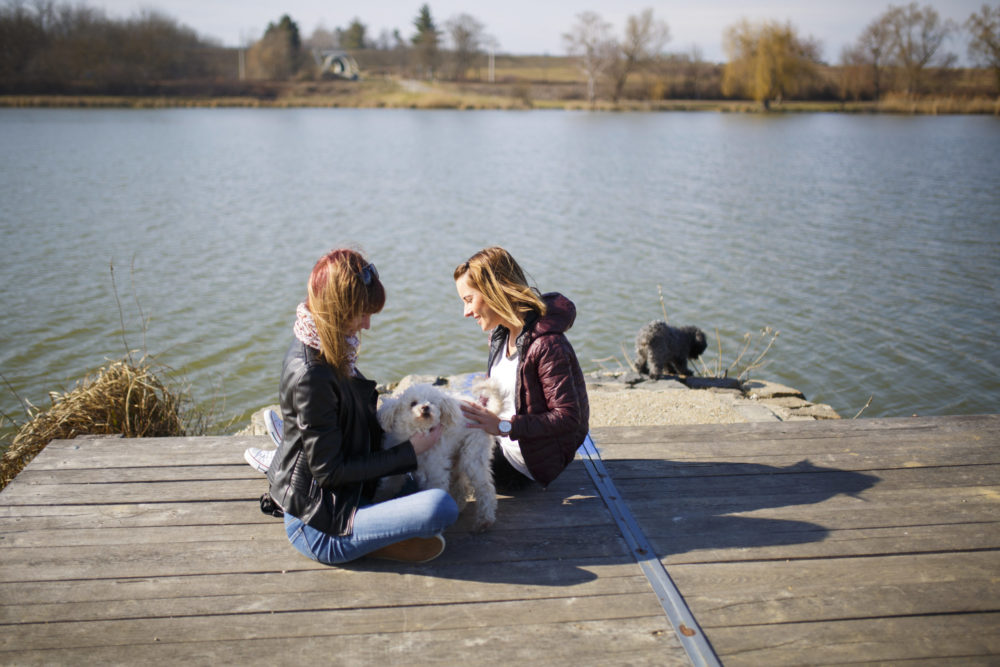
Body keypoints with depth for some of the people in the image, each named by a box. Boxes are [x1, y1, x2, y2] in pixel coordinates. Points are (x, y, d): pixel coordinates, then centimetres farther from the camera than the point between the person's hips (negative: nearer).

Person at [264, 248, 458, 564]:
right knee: (442, 507, -29)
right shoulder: (310, 375, -28)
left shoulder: (325, 346, 1)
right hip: (317, 525, -10)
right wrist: (409, 451, -17)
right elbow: (329, 472, -21)